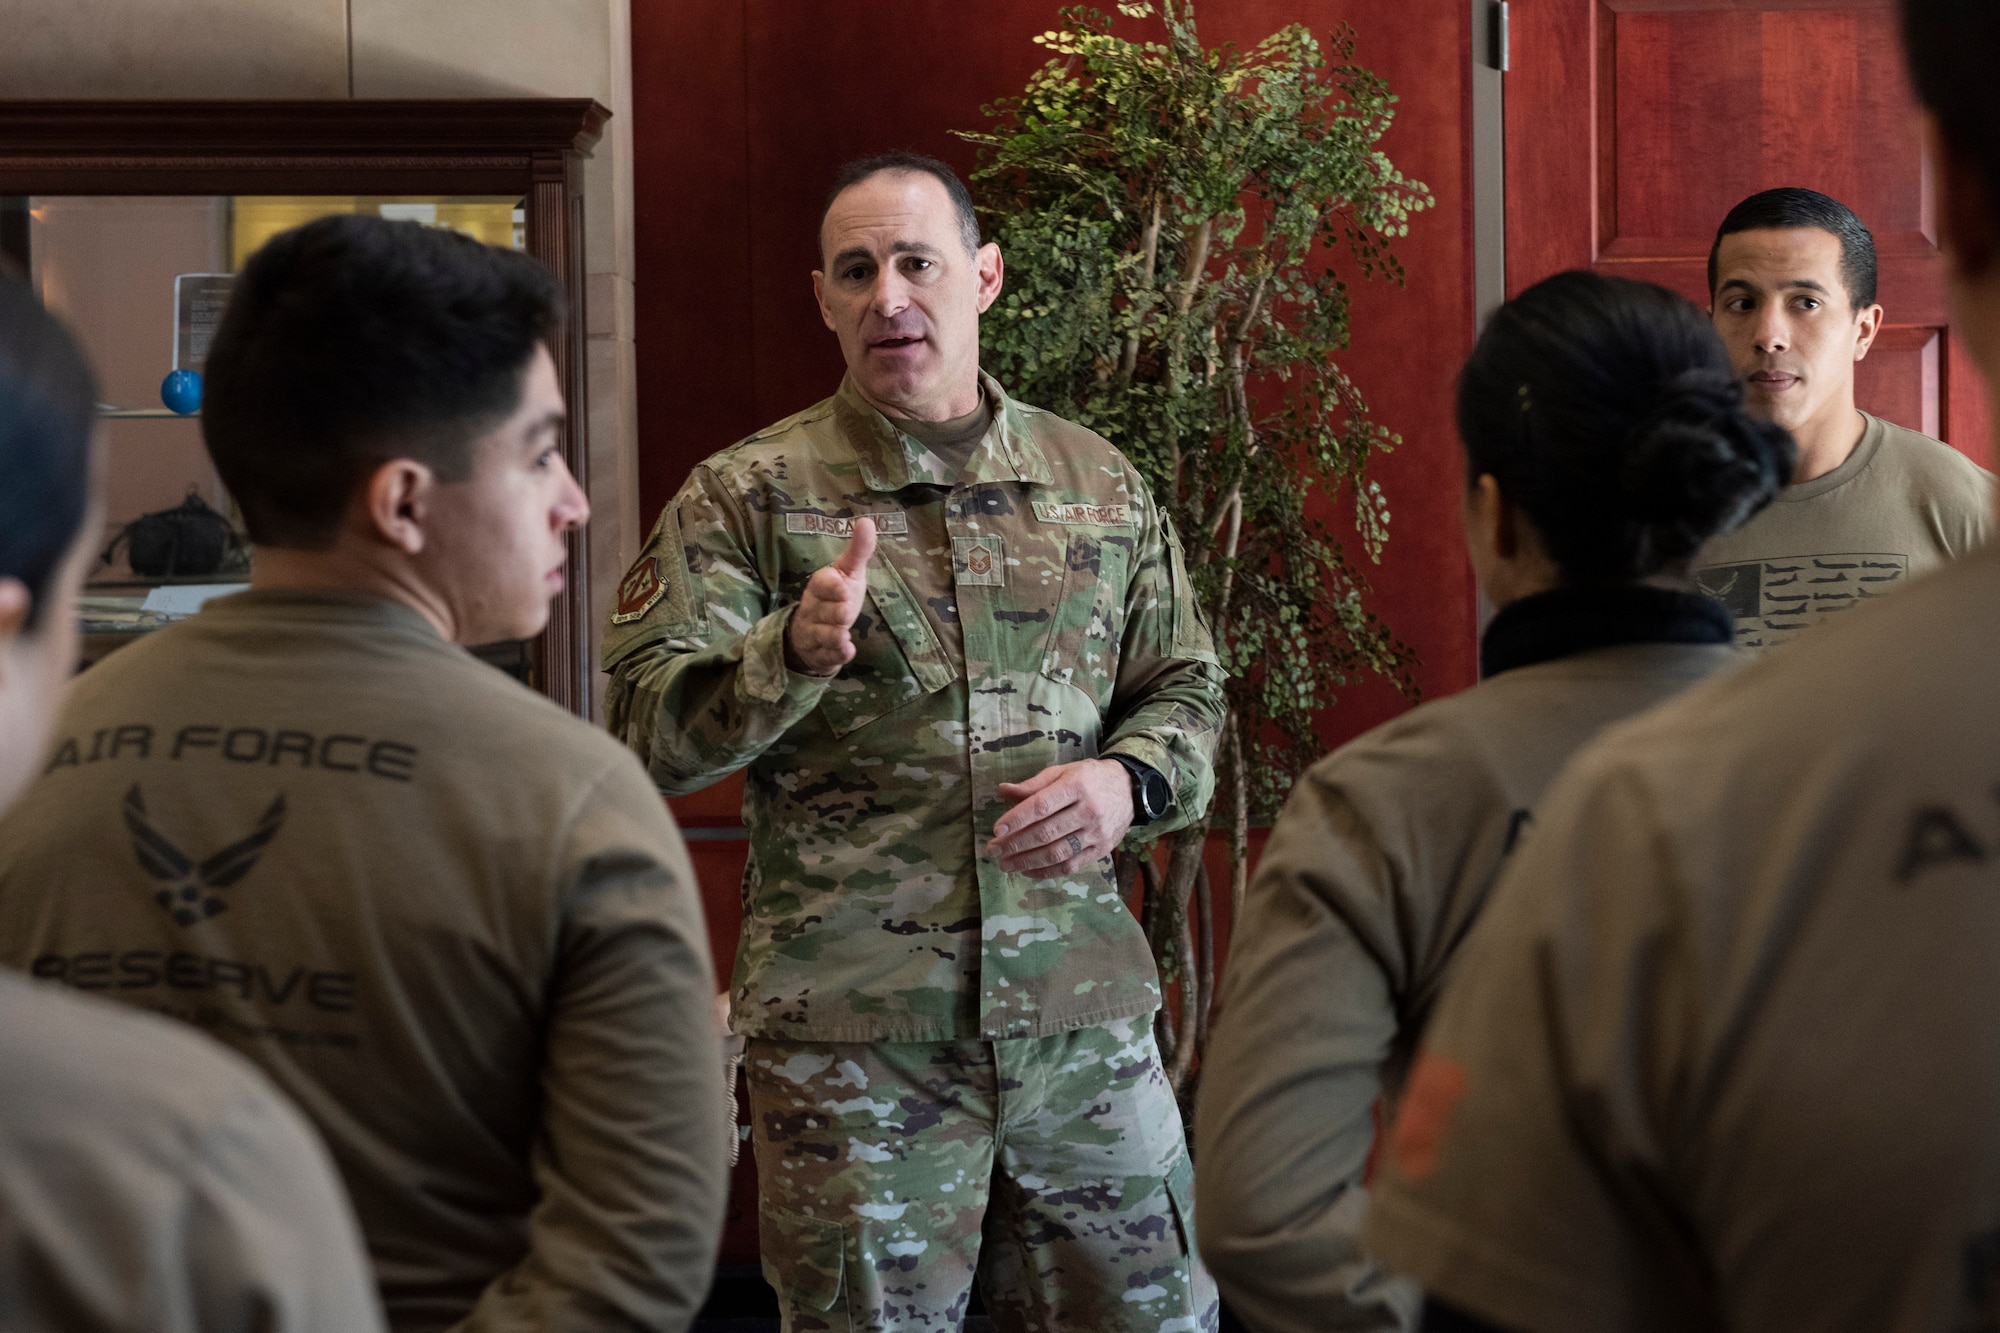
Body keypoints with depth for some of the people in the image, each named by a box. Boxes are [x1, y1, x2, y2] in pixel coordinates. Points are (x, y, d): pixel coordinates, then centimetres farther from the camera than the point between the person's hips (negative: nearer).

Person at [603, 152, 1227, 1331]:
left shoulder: (1103, 486, 11)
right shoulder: (746, 496, 1)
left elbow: (1188, 690, 17)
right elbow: (649, 729, -7)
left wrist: (1128, 780, -5)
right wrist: (794, 653, -26)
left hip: (1085, 1014, 3)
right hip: (847, 1033, -3)